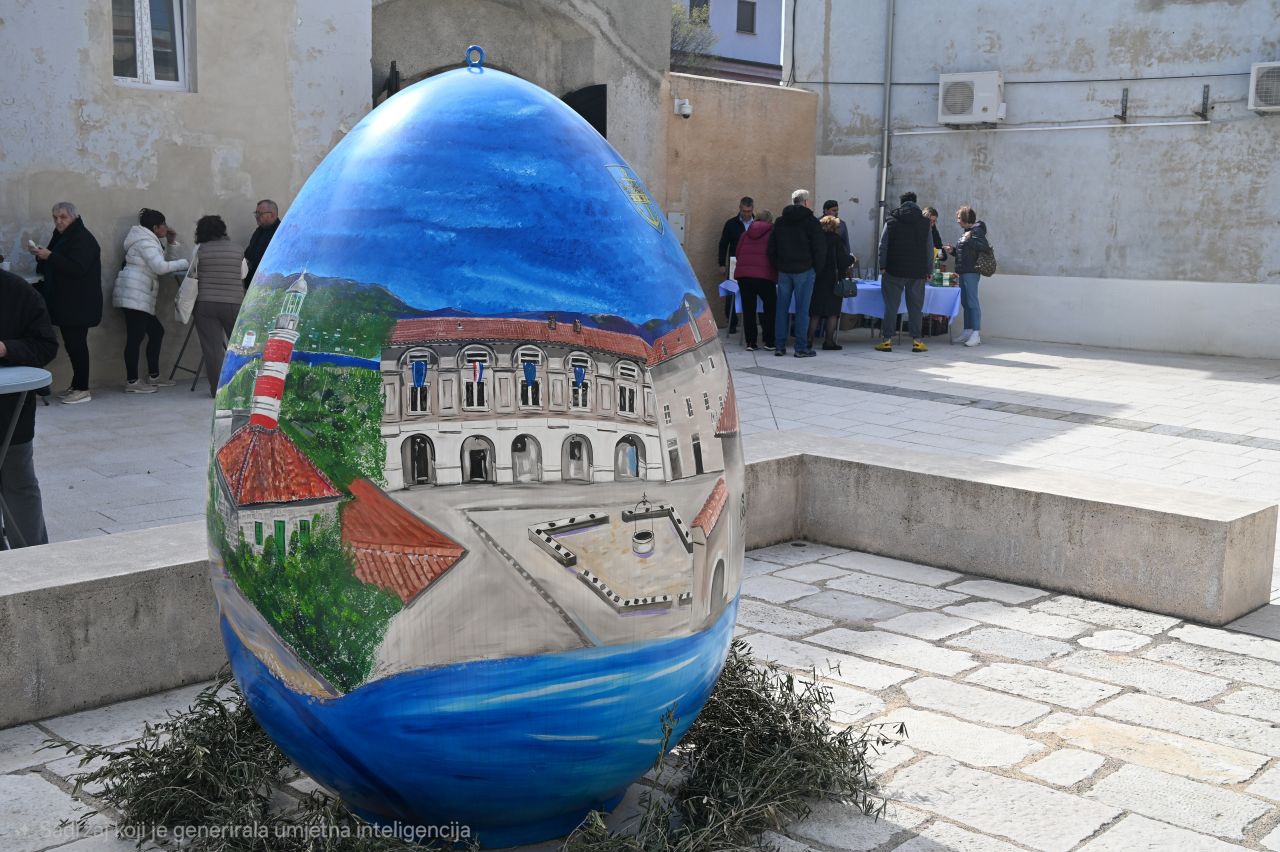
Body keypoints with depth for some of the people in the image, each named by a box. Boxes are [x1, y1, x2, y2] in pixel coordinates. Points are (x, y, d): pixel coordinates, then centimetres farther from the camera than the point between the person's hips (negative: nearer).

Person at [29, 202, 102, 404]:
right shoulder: (61, 236, 16)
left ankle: (82, 389, -3)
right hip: (64, 302, 9)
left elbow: (77, 268, -23)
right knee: (71, 343, 11)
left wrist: (49, 256, -26)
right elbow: (54, 266, 21)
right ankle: (76, 386, 17)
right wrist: (42, 255, 1)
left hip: (79, 304, -9)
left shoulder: (83, 238, -12)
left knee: (76, 343, -8)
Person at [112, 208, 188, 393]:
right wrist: (183, 263, -9)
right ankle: (132, 382, -11)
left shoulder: (150, 241, 23)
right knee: (135, 336, -11)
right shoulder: (145, 241, -9)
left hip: (141, 298, 11)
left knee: (156, 332, 13)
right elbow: (160, 267, -19)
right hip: (134, 295, -11)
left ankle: (153, 376, 19)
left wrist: (171, 243, 14)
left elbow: (166, 260, 26)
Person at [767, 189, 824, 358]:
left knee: (782, 308, 7)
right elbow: (819, 247, -7)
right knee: (802, 309, -3)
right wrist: (817, 267, 4)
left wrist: (777, 266, 15)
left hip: (784, 271, 5)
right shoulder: (810, 222, -6)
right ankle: (801, 348, -2)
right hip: (804, 270, -5)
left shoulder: (780, 221, 10)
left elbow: (771, 247, 12)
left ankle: (779, 346, 7)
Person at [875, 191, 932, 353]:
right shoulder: (924, 222, 6)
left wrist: (882, 266, 1)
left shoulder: (891, 221, 2)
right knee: (916, 306, 6)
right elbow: (930, 249, 6)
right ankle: (916, 340, 4)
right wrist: (929, 270, 10)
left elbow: (883, 245, -2)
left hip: (894, 270, -1)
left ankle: (887, 340, -1)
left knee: (891, 305, 1)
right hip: (917, 272, 1)